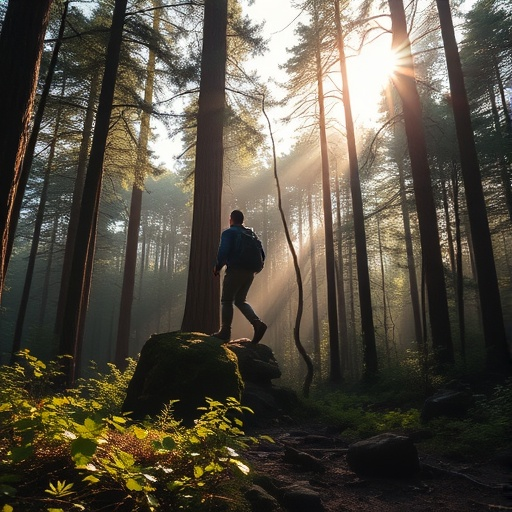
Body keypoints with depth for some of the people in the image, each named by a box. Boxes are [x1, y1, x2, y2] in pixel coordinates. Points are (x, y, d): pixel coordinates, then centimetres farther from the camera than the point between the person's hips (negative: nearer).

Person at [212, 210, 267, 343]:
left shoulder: (228, 233, -2)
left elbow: (223, 252, -17)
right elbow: (261, 255, 14)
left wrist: (217, 267, -3)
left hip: (234, 271, -6)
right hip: (249, 273, 6)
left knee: (226, 301, 4)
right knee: (240, 300, 16)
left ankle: (225, 331, 0)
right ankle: (257, 323, -3)